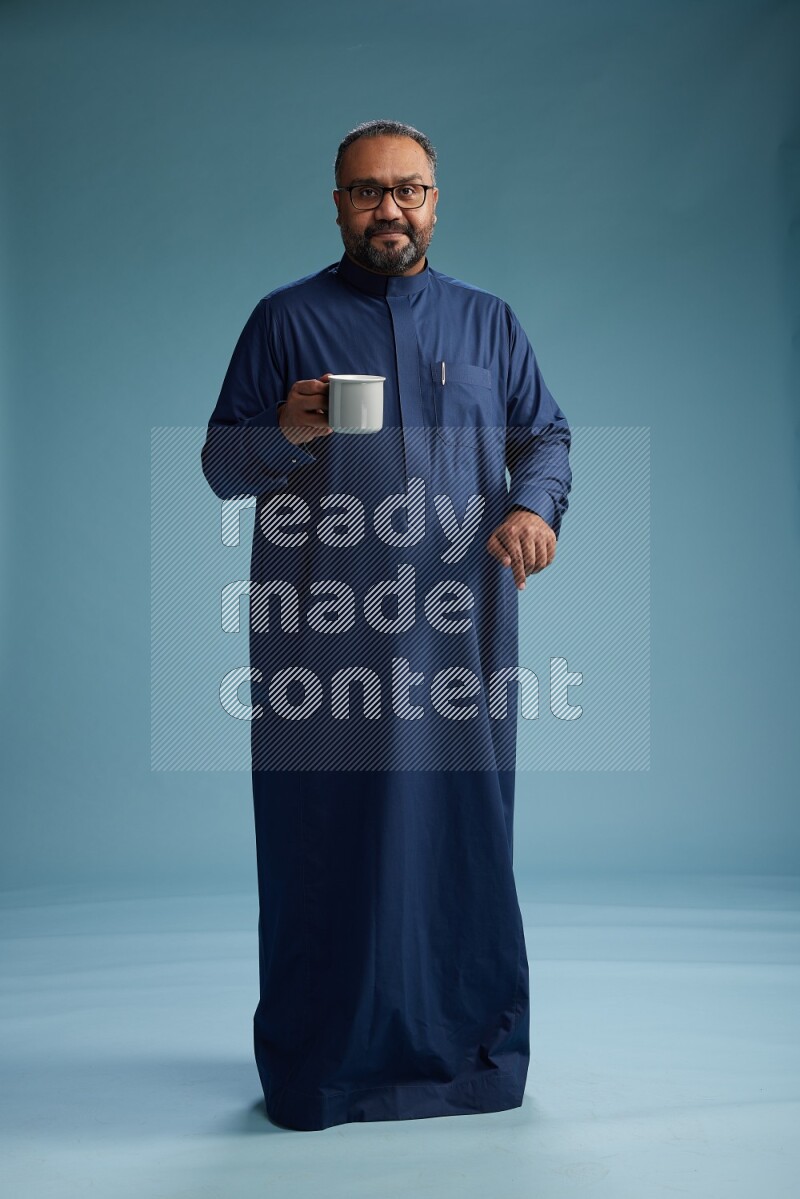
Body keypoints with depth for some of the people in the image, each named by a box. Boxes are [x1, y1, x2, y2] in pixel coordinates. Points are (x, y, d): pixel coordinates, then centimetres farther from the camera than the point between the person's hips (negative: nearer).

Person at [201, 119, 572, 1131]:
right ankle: (322, 1059, 16)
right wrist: (284, 432, -15)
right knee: (323, 840, 1)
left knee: (462, 831, 5)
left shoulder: (486, 322, 16)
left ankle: (470, 1046, 20)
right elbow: (221, 466, 6)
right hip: (319, 631, -1)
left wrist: (535, 505, -9)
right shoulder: (285, 319, 9)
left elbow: (545, 436, 13)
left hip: (457, 628, 2)